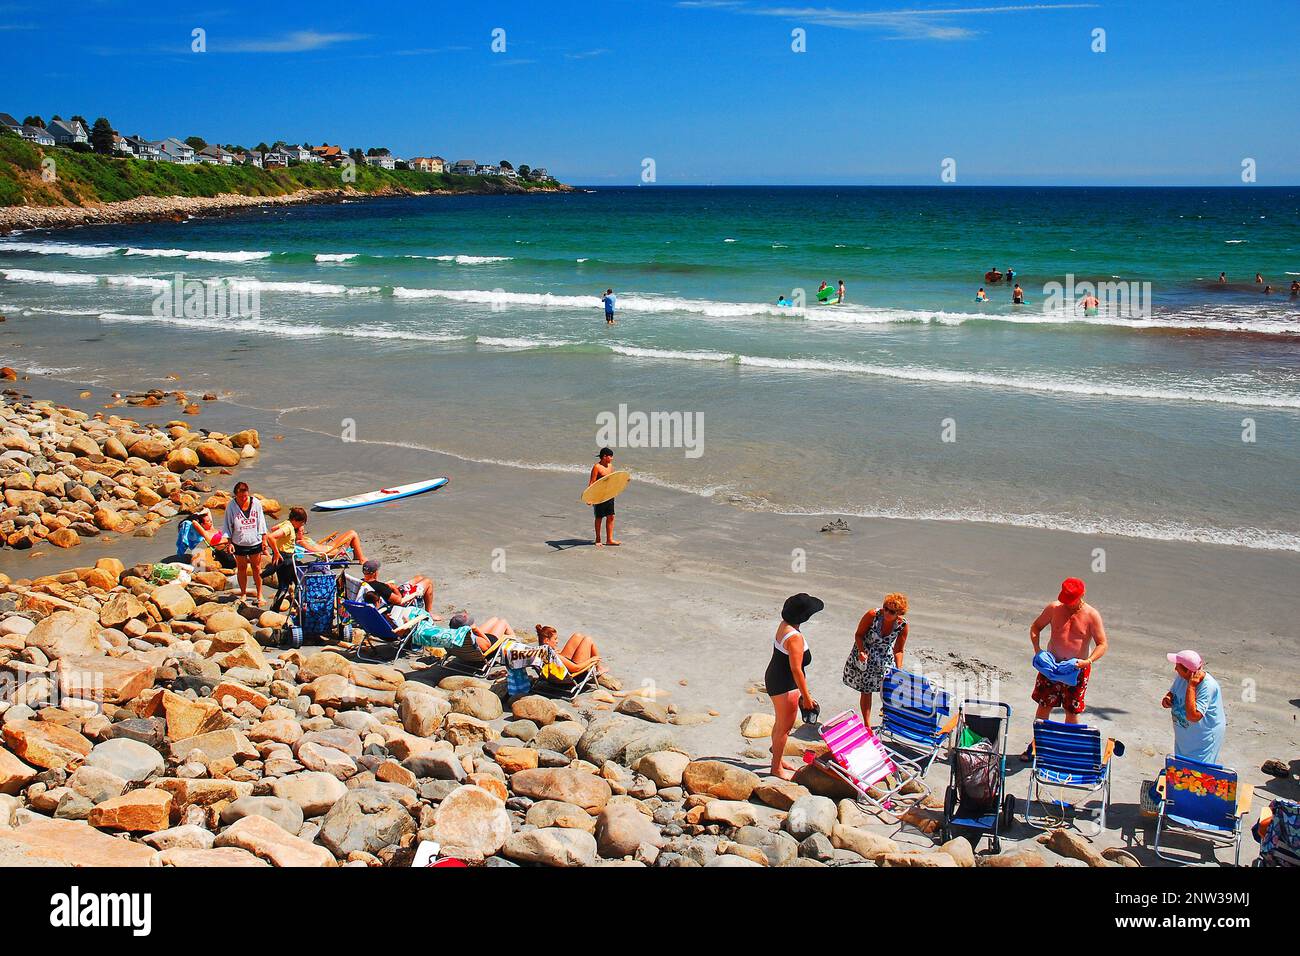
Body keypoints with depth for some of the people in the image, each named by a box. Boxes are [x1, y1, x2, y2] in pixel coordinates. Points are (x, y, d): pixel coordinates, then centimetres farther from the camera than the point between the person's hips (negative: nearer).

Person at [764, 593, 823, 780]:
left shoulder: (784, 625, 1)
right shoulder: (795, 638, -28)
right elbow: (796, 669, -26)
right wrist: (806, 696, -19)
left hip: (775, 678, 10)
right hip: (784, 686, -10)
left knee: (781, 723, 24)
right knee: (784, 727, 6)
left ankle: (778, 758, 40)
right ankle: (777, 768, 19)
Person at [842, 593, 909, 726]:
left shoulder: (903, 625, -19)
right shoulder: (872, 615, -27)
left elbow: (898, 650, -8)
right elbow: (858, 635, -14)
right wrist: (861, 652, -29)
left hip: (885, 658, 2)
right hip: (865, 657, -2)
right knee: (866, 691, 3)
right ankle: (867, 725, 19)